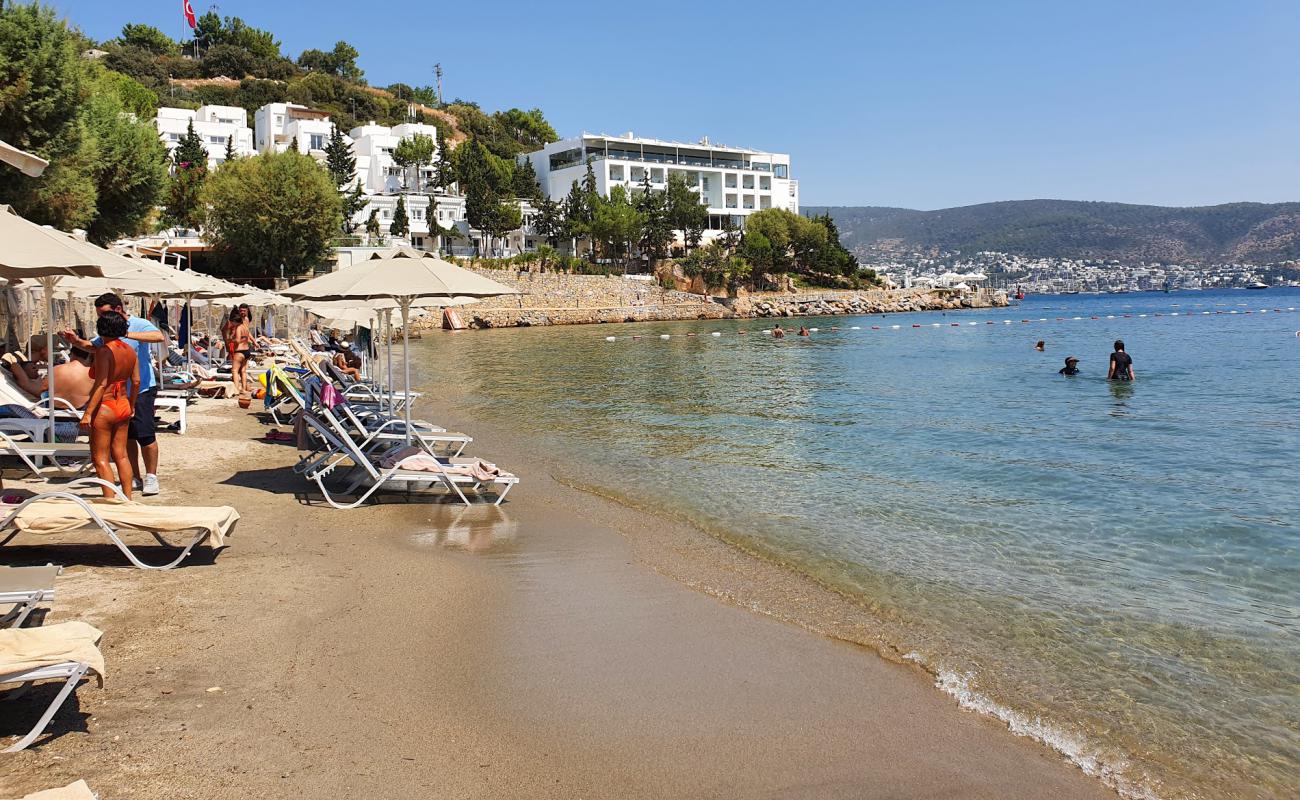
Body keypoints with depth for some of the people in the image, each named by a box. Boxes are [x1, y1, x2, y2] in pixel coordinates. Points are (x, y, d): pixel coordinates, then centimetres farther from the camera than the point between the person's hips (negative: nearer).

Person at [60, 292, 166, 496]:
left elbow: (160, 337, -31)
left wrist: (127, 334, -37)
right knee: (127, 436, 13)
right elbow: (93, 346, 26)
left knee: (145, 435, -5)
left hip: (141, 389, -7)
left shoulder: (139, 325, -12)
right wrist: (77, 341, 5)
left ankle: (151, 477, 5)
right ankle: (134, 477, 22)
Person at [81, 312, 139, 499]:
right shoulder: (130, 350, 4)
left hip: (104, 408, -7)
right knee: (121, 455, 15)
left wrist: (88, 413, -19)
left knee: (100, 459, 2)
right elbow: (136, 381, 8)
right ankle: (128, 498, 19)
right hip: (123, 406, 7)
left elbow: (101, 384, -21)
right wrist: (131, 406, 20)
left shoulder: (104, 351, -17)